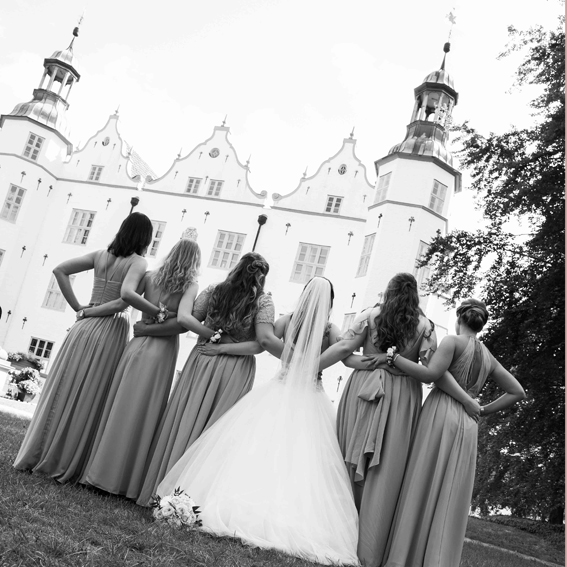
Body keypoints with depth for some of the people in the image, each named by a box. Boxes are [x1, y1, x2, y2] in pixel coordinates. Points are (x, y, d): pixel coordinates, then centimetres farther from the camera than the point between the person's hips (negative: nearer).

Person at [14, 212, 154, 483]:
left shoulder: (100, 255, 9)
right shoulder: (138, 262, -7)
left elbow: (59, 270, 7)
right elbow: (124, 300, -20)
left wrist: (78, 307, 7)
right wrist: (88, 312, -7)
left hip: (84, 327, 5)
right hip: (111, 331, -5)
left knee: (63, 390, 13)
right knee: (88, 397, 5)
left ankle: (37, 455, 22)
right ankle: (65, 463, 13)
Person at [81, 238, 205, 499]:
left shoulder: (150, 276, 7)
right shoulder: (190, 285, -4)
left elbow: (127, 293, -11)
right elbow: (183, 319, -19)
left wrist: (156, 311, -3)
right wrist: (217, 336, -11)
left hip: (137, 345, 3)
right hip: (162, 352, -3)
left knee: (121, 407, 10)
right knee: (144, 413, 3)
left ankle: (103, 470, 16)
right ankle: (126, 480, 11)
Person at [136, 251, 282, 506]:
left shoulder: (213, 291, 3)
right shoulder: (263, 300, -5)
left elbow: (184, 320, -1)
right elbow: (265, 339, -16)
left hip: (201, 362, 3)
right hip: (234, 371, -3)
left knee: (183, 424, 9)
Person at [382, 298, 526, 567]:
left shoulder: (453, 341, -2)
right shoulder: (489, 357, 16)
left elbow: (430, 374, -17)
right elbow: (517, 392, 19)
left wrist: (393, 357, -13)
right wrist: (484, 410, 17)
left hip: (440, 414, -5)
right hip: (468, 424, 5)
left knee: (422, 486, -2)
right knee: (451, 495, 6)